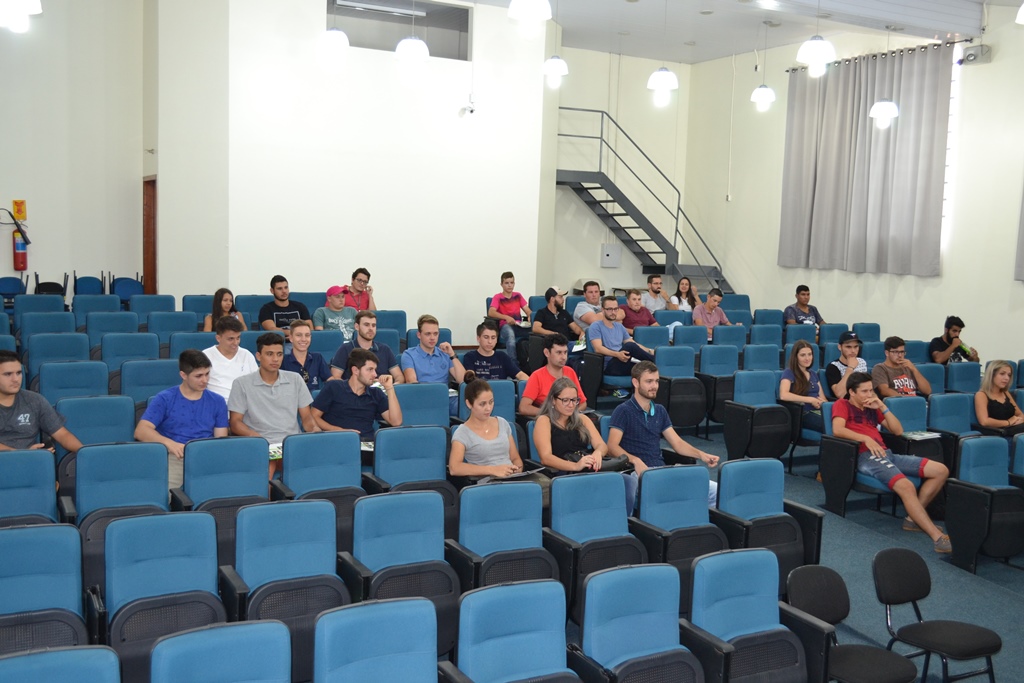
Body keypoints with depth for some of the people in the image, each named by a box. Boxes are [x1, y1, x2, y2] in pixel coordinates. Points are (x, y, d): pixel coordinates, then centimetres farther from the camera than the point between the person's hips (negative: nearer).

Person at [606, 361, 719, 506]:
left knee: (715, 490, -12)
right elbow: (612, 446, -10)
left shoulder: (660, 411, 21)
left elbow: (677, 443, 18)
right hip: (638, 472, -6)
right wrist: (635, 460, -29)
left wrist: (701, 455, -1)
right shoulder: (623, 411, 0)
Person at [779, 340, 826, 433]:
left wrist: (822, 402, -3)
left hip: (819, 410, 6)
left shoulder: (813, 373, 25)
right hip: (803, 413, -6)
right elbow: (783, 395, -16)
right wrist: (810, 400, -13)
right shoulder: (789, 373, 3)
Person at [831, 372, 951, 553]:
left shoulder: (872, 408, 26)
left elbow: (898, 430, 19)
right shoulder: (842, 405, 7)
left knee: (941, 471, -3)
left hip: (887, 453, 8)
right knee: (906, 487, -33)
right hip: (866, 456, -8)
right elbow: (837, 429, -13)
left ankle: (913, 518, -2)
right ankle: (938, 538, -35)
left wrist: (882, 407, 9)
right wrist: (866, 438, -20)